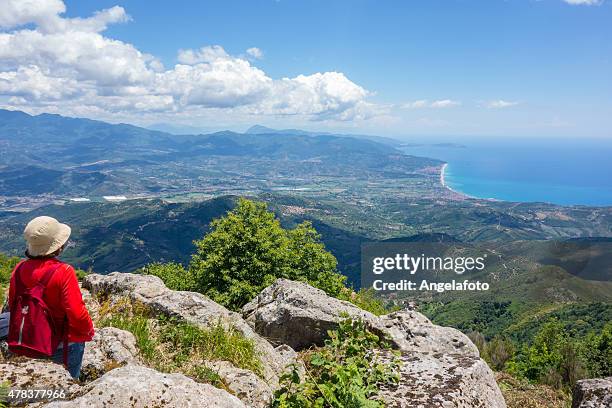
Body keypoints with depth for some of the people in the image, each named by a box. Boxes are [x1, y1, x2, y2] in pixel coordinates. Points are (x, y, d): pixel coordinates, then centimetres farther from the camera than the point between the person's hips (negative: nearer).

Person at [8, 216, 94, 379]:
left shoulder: (19, 269, -12)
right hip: (63, 344, -5)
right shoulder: (63, 272, -29)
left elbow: (12, 305, 2)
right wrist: (88, 331, -8)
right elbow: (77, 312, -27)